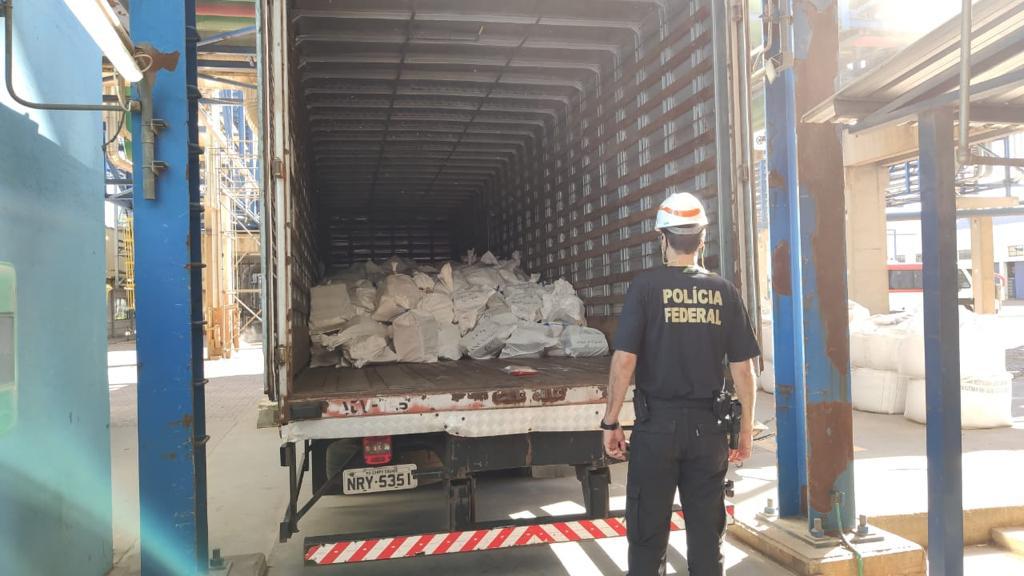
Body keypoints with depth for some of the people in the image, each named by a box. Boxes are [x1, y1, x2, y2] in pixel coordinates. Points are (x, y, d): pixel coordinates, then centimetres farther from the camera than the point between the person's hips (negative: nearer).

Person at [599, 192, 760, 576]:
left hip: (657, 422, -3)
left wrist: (610, 422, -3)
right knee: (707, 532, 14)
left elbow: (624, 360, -12)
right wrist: (746, 427, 13)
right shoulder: (724, 291, 2)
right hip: (708, 425, 3)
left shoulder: (646, 286, -7)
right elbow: (742, 368, 3)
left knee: (648, 533, 9)